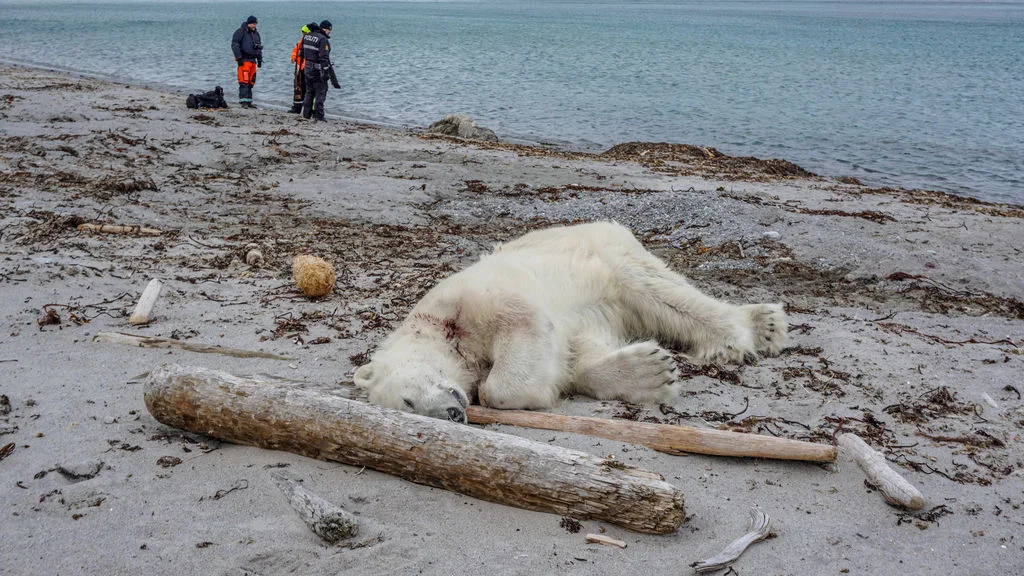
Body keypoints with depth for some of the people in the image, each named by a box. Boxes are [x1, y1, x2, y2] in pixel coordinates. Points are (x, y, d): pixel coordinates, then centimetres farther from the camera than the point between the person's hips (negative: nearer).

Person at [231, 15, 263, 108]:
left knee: (251, 82, 7)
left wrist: (260, 59, 21)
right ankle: (243, 101, -17)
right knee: (244, 81, -14)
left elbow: (259, 47, 26)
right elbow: (234, 45, -10)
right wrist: (239, 57, -16)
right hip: (244, 60, -7)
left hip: (253, 60, 7)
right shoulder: (240, 32, -4)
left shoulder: (256, 33, 18)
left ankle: (248, 102, 11)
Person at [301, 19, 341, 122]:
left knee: (309, 92, 17)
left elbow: (302, 53, 15)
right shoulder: (323, 40, -17)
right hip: (318, 70, -7)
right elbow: (324, 58, -21)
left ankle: (306, 113, 20)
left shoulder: (306, 36, 8)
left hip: (307, 68, 7)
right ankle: (318, 115, 1)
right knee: (320, 92, 2)